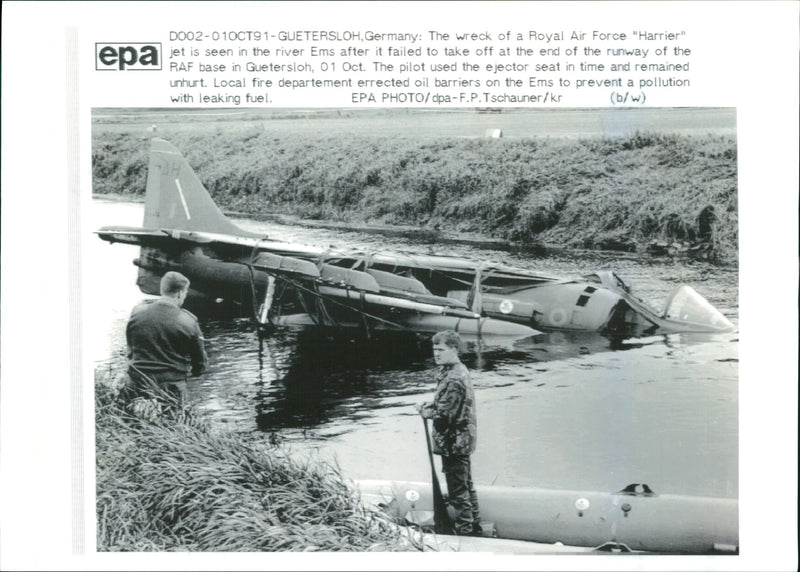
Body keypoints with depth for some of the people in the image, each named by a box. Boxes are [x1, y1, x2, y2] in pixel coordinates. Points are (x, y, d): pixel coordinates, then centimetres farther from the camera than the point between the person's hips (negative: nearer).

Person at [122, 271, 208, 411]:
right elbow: (201, 364, -1)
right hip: (171, 388, -3)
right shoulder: (188, 322, -9)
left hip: (137, 385, 3)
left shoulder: (137, 312, 1)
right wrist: (186, 373, 19)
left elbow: (130, 350, 14)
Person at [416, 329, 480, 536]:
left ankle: (465, 532, 9)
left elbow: (443, 414, -25)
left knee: (458, 491, 0)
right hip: (462, 440, 10)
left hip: (453, 443, -10)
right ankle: (474, 525, 35)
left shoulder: (453, 379, -24)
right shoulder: (458, 370, 9)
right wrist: (430, 406, 2)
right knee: (466, 485, 22)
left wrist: (424, 410, -9)